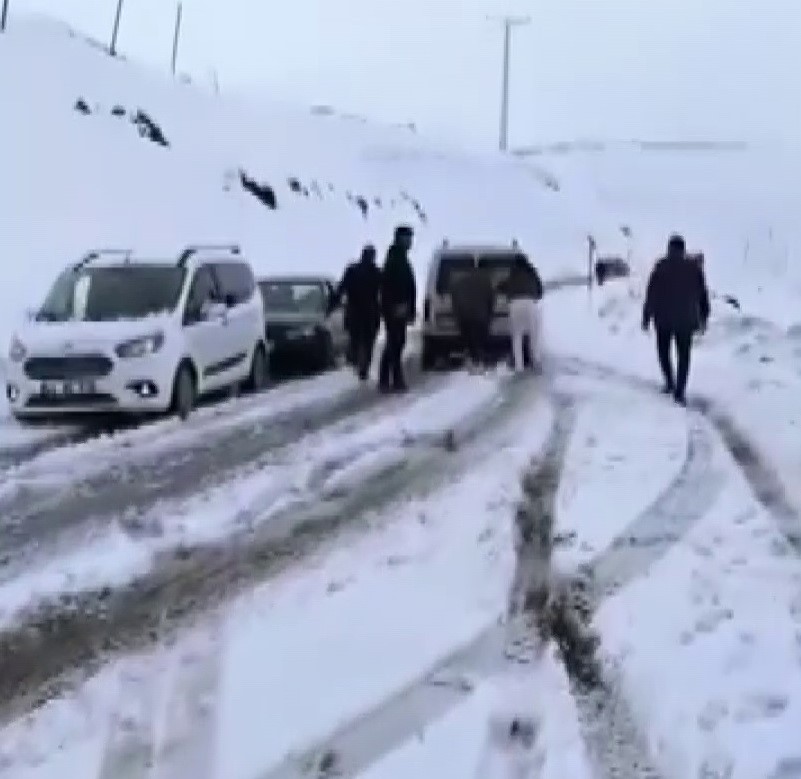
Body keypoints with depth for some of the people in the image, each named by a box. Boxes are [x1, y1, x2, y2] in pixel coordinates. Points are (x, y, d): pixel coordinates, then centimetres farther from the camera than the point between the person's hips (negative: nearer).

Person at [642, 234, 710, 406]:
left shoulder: (661, 266, -7)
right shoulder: (694, 267, 0)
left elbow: (651, 294, -9)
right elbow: (703, 295, 4)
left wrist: (646, 317, -2)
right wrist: (703, 317, 14)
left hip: (664, 318, -1)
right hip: (686, 320, 1)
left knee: (663, 352, 20)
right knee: (684, 356, 7)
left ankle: (670, 383, 22)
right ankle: (679, 393, -1)